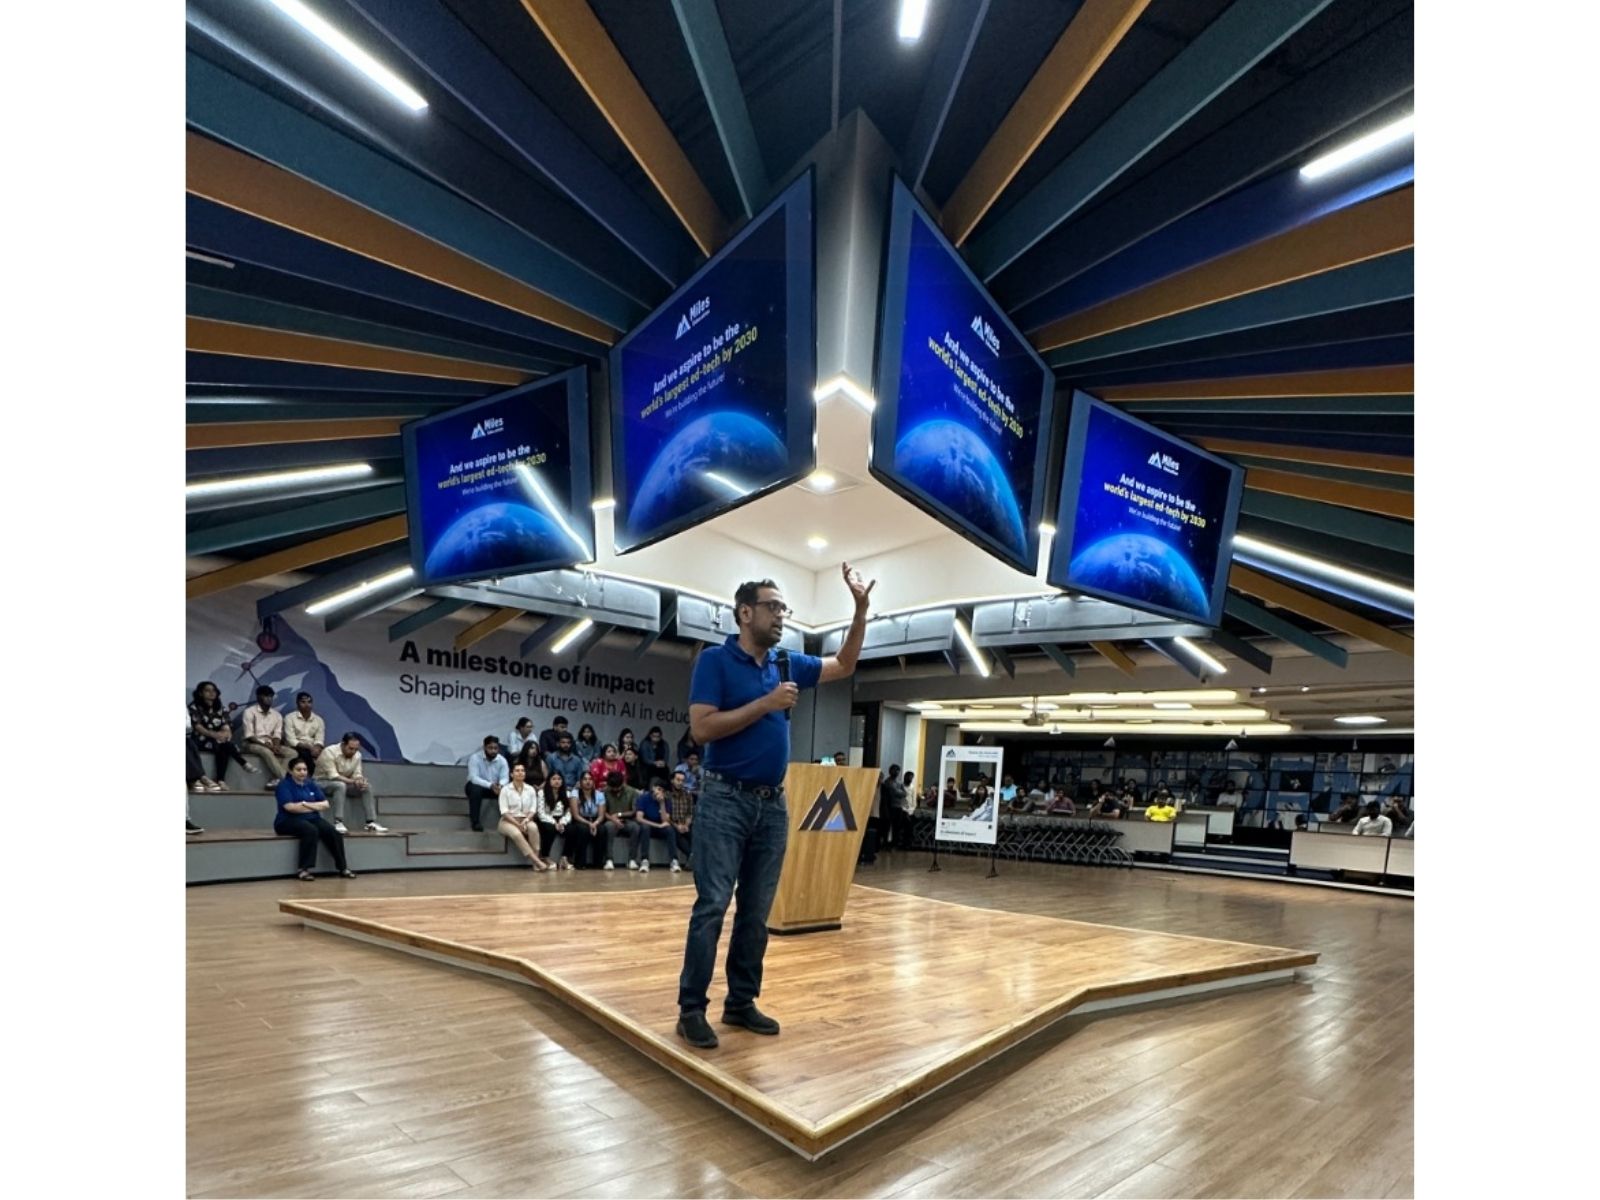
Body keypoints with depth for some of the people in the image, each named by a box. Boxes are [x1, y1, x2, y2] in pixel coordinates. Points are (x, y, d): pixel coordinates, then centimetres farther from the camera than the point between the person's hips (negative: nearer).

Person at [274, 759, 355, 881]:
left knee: (333, 833, -22)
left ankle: (343, 867, -17)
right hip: (289, 821, -5)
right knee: (311, 830, -36)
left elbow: (325, 804, 5)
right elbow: (290, 807, -18)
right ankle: (303, 869, -33)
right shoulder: (284, 784, -4)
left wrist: (306, 804, -11)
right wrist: (316, 807, -8)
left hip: (311, 819, 5)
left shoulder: (311, 783, 12)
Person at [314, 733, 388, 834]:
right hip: (323, 782, -6)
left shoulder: (357, 755, -5)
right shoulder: (329, 752, -24)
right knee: (340, 785, -38)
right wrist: (353, 781, -36)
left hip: (345, 783, 6)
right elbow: (333, 776, -30)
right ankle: (338, 823, -38)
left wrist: (361, 780, -27)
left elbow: (357, 774, -3)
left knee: (367, 787, -14)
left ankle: (371, 822, -16)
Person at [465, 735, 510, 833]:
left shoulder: (502, 760, -8)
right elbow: (473, 778, -29)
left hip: (495, 787, 3)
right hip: (477, 785, -3)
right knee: (475, 789, -37)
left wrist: (500, 785, -40)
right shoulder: (475, 758, -20)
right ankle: (476, 823, -25)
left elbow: (505, 778, -15)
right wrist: (490, 785, -42)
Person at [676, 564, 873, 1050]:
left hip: (773, 804, 6)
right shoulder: (715, 660, -7)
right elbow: (702, 728, -15)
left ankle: (741, 1002, 23)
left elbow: (844, 666, 20)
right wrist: (766, 704, -17)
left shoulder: (787, 665, 11)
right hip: (725, 800, -6)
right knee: (712, 906, -4)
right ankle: (691, 1009, 7)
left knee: (757, 912, 11)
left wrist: (861, 608, 10)